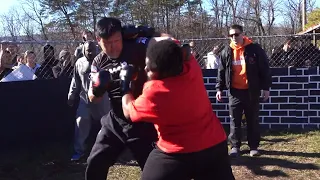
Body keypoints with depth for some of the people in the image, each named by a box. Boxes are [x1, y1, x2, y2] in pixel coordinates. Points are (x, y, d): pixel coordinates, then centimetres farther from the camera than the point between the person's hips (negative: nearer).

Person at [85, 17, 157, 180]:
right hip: (115, 122, 5)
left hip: (143, 122, -5)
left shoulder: (136, 48, -13)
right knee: (95, 165, 11)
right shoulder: (99, 62, 2)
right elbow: (93, 99, 5)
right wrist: (97, 89, -17)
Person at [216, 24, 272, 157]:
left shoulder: (255, 49, -5)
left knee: (253, 120, 7)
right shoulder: (226, 52, 4)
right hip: (234, 91, 2)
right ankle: (235, 146, 13)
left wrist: (266, 87, -6)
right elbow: (221, 71, 9)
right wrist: (219, 88, 4)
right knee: (234, 120, 5)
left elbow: (264, 69, -3)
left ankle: (254, 146, 16)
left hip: (252, 91, -2)